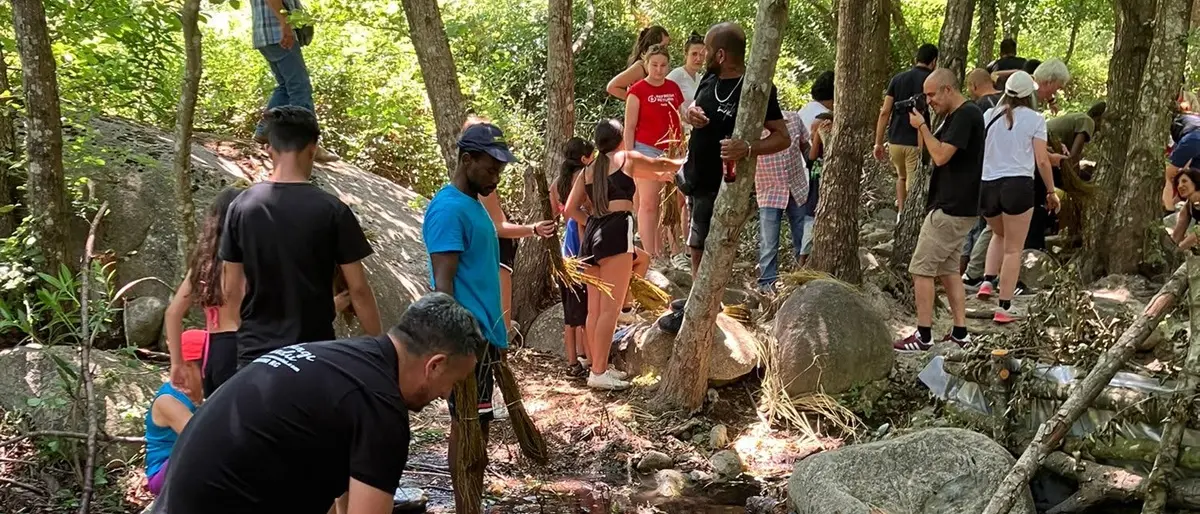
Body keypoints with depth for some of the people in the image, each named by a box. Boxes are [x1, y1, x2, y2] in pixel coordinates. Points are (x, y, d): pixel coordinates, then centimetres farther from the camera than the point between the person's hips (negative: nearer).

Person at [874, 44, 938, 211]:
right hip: (917, 143, -4)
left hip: (895, 141, 4)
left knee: (902, 177, 26)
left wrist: (878, 143, 5)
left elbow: (885, 112, 2)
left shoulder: (898, 79, 6)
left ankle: (900, 211, 19)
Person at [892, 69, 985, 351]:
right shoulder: (955, 116, 15)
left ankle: (923, 336, -5)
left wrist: (922, 126, -12)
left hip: (951, 210, -11)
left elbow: (941, 156, -21)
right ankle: (960, 332, 17)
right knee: (948, 269, 14)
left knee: (921, 270, -7)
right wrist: (922, 125, 6)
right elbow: (934, 152, 18)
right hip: (956, 208, 11)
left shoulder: (967, 115, -16)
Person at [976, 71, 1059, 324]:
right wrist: (1051, 191, 8)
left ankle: (987, 281, 13)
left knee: (999, 235, 30)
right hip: (1017, 184, -4)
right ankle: (1005, 308, 6)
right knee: (1013, 249, 5)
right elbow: (1042, 161, -2)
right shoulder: (1035, 119, 0)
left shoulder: (989, 115, 9)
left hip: (986, 186, 4)